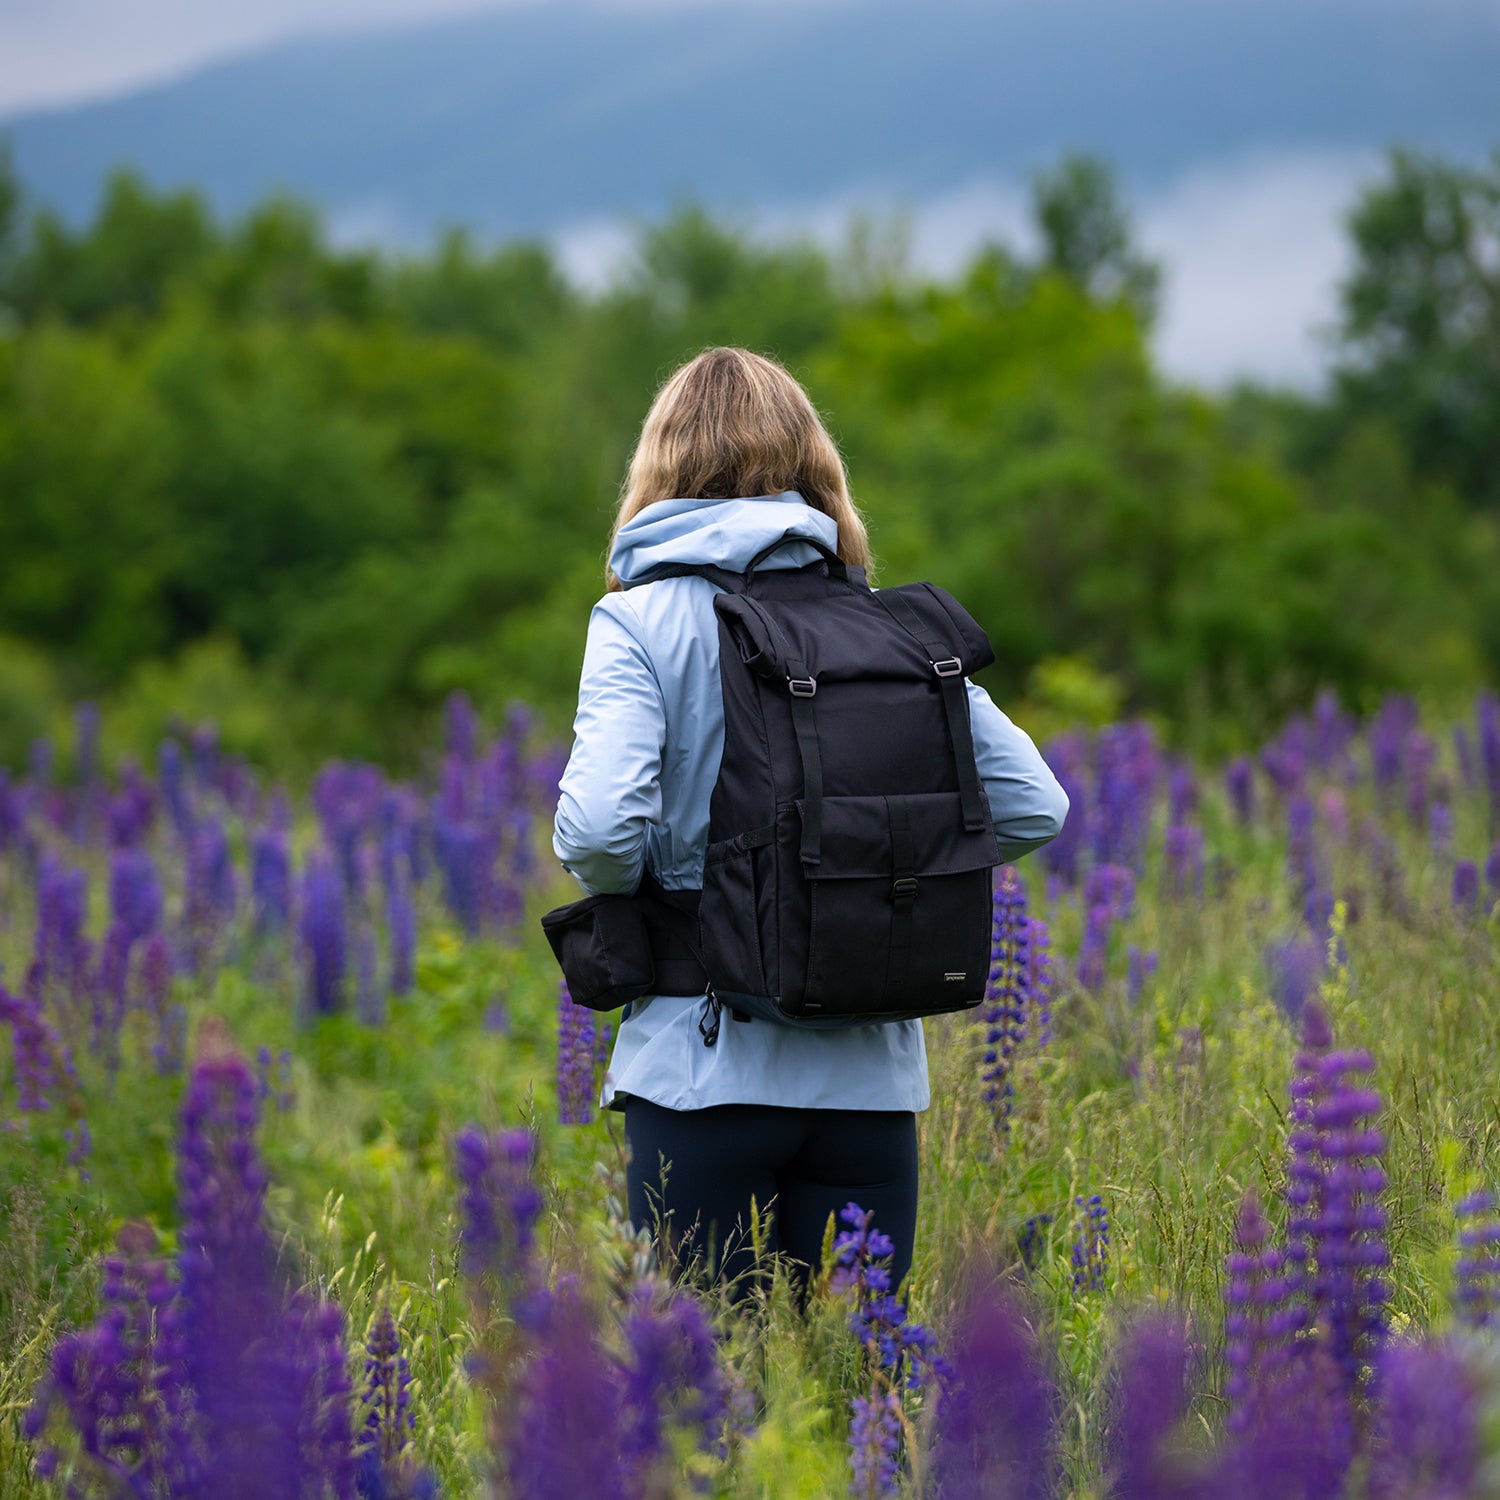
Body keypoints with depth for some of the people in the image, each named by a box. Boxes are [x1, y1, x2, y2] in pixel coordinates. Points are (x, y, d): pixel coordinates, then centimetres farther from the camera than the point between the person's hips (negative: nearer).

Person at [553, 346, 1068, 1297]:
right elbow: (1030, 808, 1)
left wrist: (631, 906, 2)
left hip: (703, 1068, -3)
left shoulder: (641, 621, -4)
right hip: (869, 1075, 3)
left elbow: (599, 828, -18)